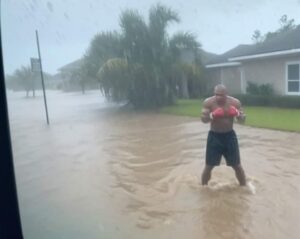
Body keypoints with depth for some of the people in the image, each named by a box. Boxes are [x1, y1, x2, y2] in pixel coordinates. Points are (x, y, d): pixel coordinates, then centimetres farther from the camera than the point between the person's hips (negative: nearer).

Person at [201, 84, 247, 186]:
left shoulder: (235, 102, -9)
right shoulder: (208, 102, -12)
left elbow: (242, 120, -5)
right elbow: (203, 119, -17)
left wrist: (238, 115, -28)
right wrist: (211, 116, -39)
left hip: (229, 135, 1)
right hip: (214, 136, -1)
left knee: (237, 165, 7)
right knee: (208, 166, 2)